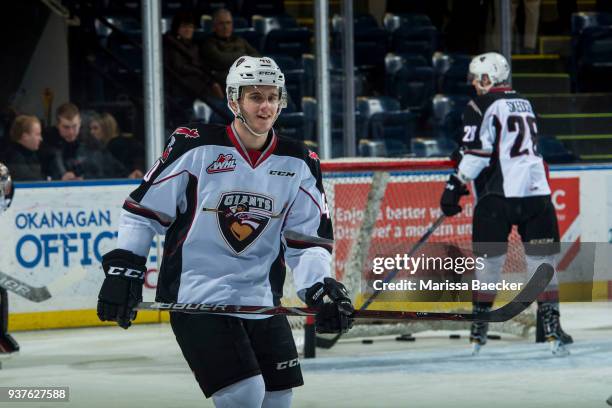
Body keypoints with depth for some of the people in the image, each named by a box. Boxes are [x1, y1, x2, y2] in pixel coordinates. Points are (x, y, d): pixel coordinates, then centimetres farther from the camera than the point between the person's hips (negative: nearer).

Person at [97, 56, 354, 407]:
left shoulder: (298, 163, 3)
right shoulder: (195, 147, -9)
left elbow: (307, 238, 4)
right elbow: (144, 210, -3)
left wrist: (322, 287, -12)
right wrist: (124, 269, -7)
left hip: (260, 299, 6)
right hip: (195, 296, -6)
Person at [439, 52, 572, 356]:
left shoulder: (482, 106, -2)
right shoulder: (524, 104, 21)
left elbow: (476, 154, -10)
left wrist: (455, 186, -6)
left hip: (499, 195, -5)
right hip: (538, 192, 5)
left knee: (489, 260, 4)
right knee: (543, 261, 5)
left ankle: (480, 327, 10)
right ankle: (551, 325, -1)